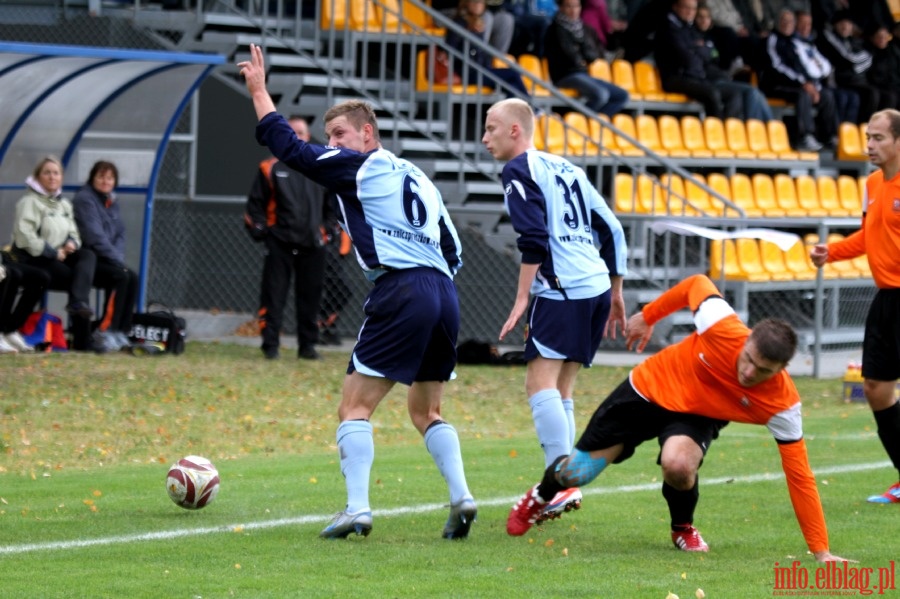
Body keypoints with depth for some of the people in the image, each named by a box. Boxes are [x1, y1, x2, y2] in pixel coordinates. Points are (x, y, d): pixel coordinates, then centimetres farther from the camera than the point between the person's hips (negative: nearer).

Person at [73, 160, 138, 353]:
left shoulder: (111, 202, 15)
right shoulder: (85, 199, -11)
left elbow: (120, 234, 13)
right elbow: (94, 235, -18)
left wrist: (119, 256, -6)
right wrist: (116, 258, -19)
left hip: (104, 259, 8)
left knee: (132, 278, -16)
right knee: (121, 276, -27)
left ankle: (121, 332, -16)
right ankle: (104, 332, -24)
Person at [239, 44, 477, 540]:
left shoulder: (359, 167, 3)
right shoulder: (416, 178, 24)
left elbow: (289, 148, 1)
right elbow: (452, 249, 23)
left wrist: (259, 90, 8)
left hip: (401, 294, -8)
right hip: (443, 294, 8)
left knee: (355, 406, -3)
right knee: (425, 411, 20)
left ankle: (357, 509, -14)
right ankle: (461, 499, 5)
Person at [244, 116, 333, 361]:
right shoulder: (270, 168, 4)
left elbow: (331, 205, 20)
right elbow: (255, 203, 6)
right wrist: (258, 228, -5)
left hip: (312, 245, 3)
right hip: (280, 242, -3)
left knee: (310, 296, 5)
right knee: (274, 294, -5)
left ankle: (308, 345, 13)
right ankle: (270, 344, 0)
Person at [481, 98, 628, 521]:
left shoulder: (519, 171, -2)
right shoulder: (566, 168, 23)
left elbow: (534, 239, -14)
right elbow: (612, 230, 24)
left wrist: (521, 300, -13)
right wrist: (615, 294, 28)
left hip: (562, 291, -9)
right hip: (598, 287, 9)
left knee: (540, 382, -12)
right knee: (559, 390, 11)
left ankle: (562, 482, -22)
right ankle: (565, 486, 9)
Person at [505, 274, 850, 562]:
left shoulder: (781, 403, -31)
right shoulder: (722, 326, -35)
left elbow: (799, 475, -26)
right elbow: (698, 284, -13)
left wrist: (821, 552, -27)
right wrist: (648, 316, -1)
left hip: (696, 418, 0)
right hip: (650, 389, 1)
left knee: (678, 465, -35)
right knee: (575, 474, 4)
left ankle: (683, 528, 1)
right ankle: (540, 497, 44)